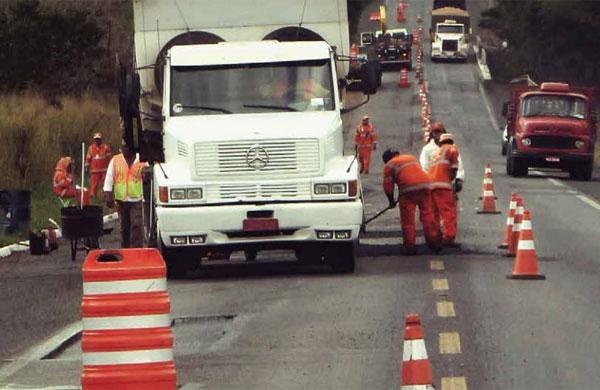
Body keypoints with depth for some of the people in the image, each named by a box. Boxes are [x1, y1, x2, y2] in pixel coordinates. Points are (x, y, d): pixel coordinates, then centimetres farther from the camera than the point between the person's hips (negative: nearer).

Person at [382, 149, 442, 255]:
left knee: (407, 220, 2)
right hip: (424, 185, 5)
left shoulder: (389, 165, 12)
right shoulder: (411, 157, 30)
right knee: (427, 215, 9)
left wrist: (391, 201, 20)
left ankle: (410, 246, 2)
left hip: (408, 190, -5)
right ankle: (434, 242, 10)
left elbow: (387, 185, 8)